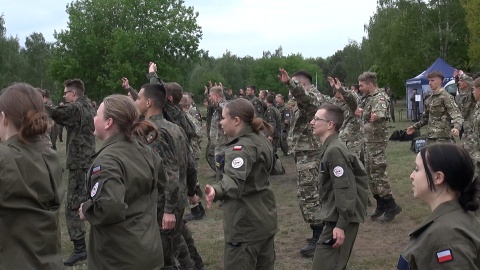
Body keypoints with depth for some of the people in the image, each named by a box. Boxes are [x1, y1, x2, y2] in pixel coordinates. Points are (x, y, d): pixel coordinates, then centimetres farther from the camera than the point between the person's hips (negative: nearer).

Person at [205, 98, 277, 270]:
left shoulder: (240, 148, -19)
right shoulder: (261, 141, 9)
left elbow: (235, 181, -36)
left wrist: (216, 190, -53)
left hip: (245, 225, -10)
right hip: (265, 219, 10)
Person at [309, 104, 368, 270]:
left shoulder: (334, 150, -19)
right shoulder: (331, 147, 11)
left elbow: (345, 190, -23)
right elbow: (358, 173, 19)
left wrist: (341, 225, -23)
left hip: (339, 220, -10)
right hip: (335, 217, 10)